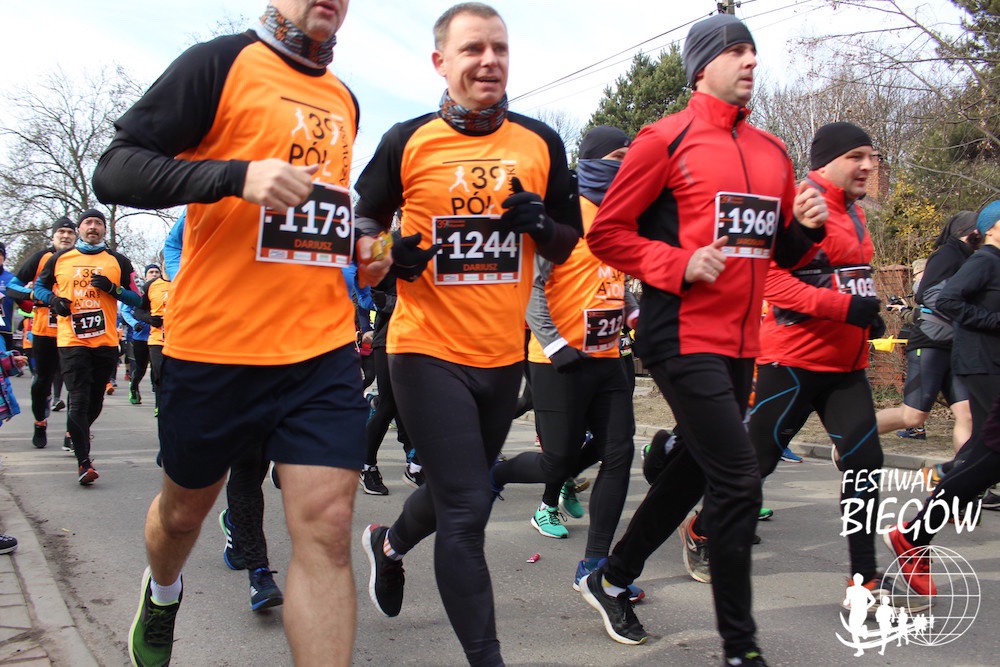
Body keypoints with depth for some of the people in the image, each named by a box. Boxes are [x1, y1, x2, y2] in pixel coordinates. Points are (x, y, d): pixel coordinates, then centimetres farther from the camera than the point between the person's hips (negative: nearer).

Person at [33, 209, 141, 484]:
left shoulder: (118, 261, 9)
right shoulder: (60, 259, 11)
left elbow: (136, 299, 7)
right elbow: (39, 286, 22)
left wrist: (113, 288, -11)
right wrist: (53, 299, 0)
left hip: (106, 342, 1)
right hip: (71, 340, -1)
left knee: (95, 400, 10)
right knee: (78, 400, -11)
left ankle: (76, 434, 40)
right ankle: (83, 462, -10)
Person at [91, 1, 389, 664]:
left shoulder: (345, 101, 14)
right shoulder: (223, 63, -4)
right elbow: (115, 170, -11)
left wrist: (360, 245, 9)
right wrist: (237, 174, -25)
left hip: (323, 344, 4)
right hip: (214, 344, -3)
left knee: (326, 529, -7)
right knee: (186, 507, 19)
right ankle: (161, 595, 52)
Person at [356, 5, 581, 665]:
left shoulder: (541, 143, 3)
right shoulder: (407, 142, -4)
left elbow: (567, 244, 10)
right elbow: (361, 225, 6)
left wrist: (541, 225, -13)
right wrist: (389, 254, -16)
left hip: (504, 355, 5)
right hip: (428, 350, -4)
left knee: (460, 492, 23)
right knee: (467, 511, -7)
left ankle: (390, 543, 54)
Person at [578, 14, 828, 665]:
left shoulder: (773, 152, 15)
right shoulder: (667, 140, -6)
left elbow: (781, 252, 21)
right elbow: (607, 233, -6)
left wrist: (808, 226, 0)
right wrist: (678, 264, -17)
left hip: (741, 344, 8)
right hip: (683, 336, -8)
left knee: (693, 469, 16)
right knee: (739, 484, -10)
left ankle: (613, 580, 36)